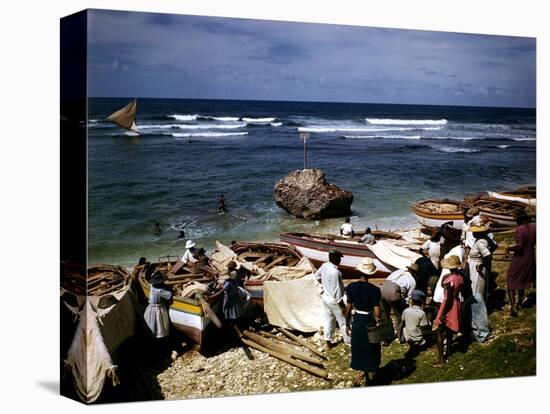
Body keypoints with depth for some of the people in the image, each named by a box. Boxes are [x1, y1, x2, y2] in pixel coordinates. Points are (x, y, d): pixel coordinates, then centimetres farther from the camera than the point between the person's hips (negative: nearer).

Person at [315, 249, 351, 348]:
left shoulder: (324, 266, -5)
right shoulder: (334, 272, -30)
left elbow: (317, 275, 15)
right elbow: (336, 289, -25)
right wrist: (340, 302, -16)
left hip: (325, 296, 8)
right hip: (333, 300, -8)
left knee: (328, 319, 18)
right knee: (343, 320, 11)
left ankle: (328, 341, 26)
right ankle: (347, 340, 27)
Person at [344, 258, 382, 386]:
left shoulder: (351, 287, -10)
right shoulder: (374, 290, -20)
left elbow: (348, 308, -2)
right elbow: (377, 313, -21)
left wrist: (347, 323, 11)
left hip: (356, 322, 4)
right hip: (369, 323, -4)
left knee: (359, 350, 20)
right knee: (370, 350, 16)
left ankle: (367, 379, 35)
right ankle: (360, 375, 6)